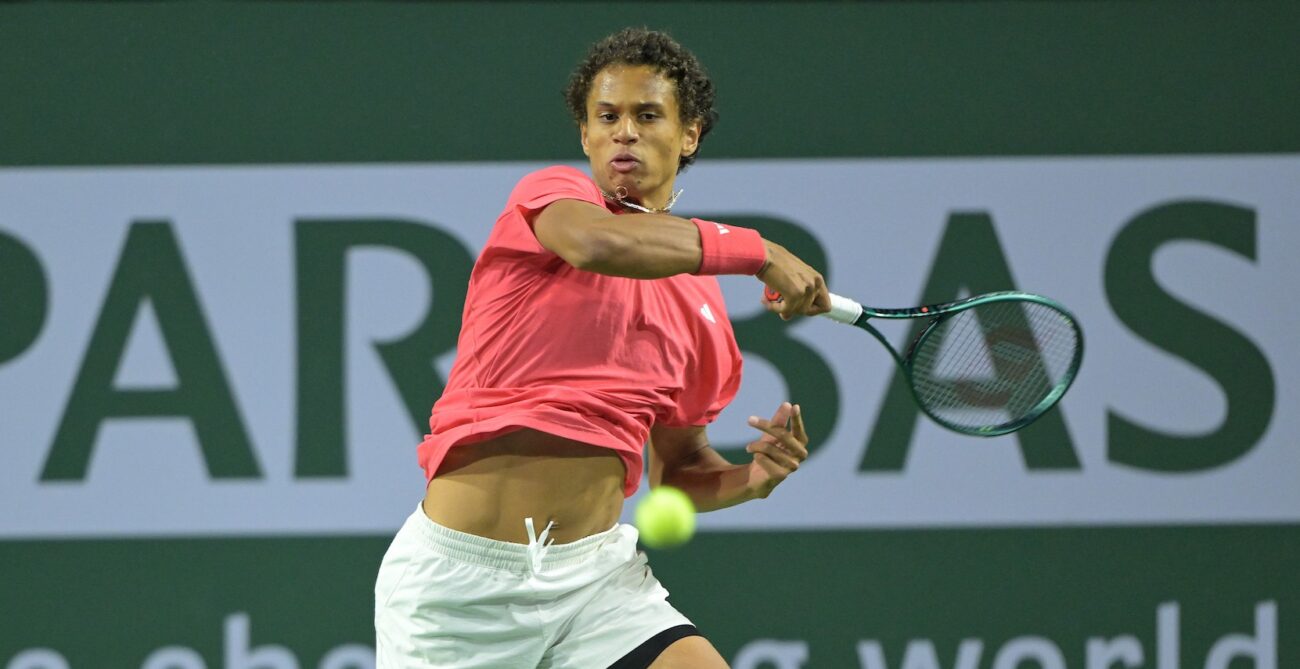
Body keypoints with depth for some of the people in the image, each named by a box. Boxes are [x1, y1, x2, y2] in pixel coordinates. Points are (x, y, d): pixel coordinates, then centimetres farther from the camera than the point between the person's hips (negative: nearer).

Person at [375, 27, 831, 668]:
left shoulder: (701, 307, 13)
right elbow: (596, 243, -27)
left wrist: (751, 478, 0)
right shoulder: (552, 192, -2)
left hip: (595, 569, 5)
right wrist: (758, 252, -20)